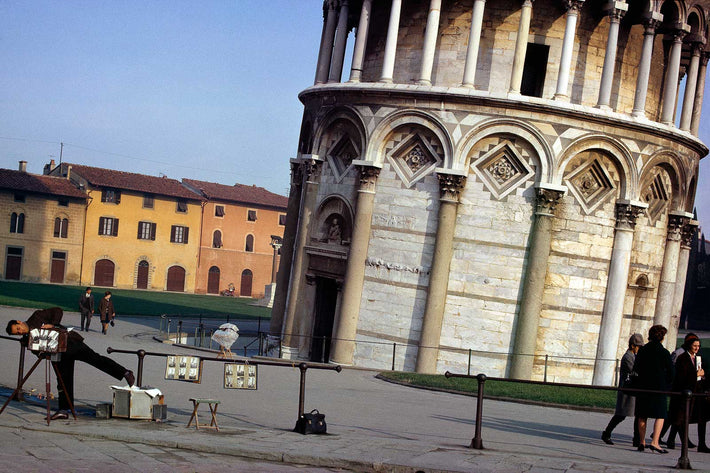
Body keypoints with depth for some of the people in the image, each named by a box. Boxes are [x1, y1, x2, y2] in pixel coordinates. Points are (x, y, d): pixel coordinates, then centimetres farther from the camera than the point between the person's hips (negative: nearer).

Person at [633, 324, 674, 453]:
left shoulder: (642, 350, 4)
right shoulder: (664, 352, -8)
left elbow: (636, 368, 10)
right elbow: (671, 371, -4)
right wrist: (667, 383, 11)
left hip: (643, 386, 4)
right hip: (659, 387, -4)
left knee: (642, 415, 10)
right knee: (660, 416, 0)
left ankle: (642, 442, 12)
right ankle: (655, 442, -12)